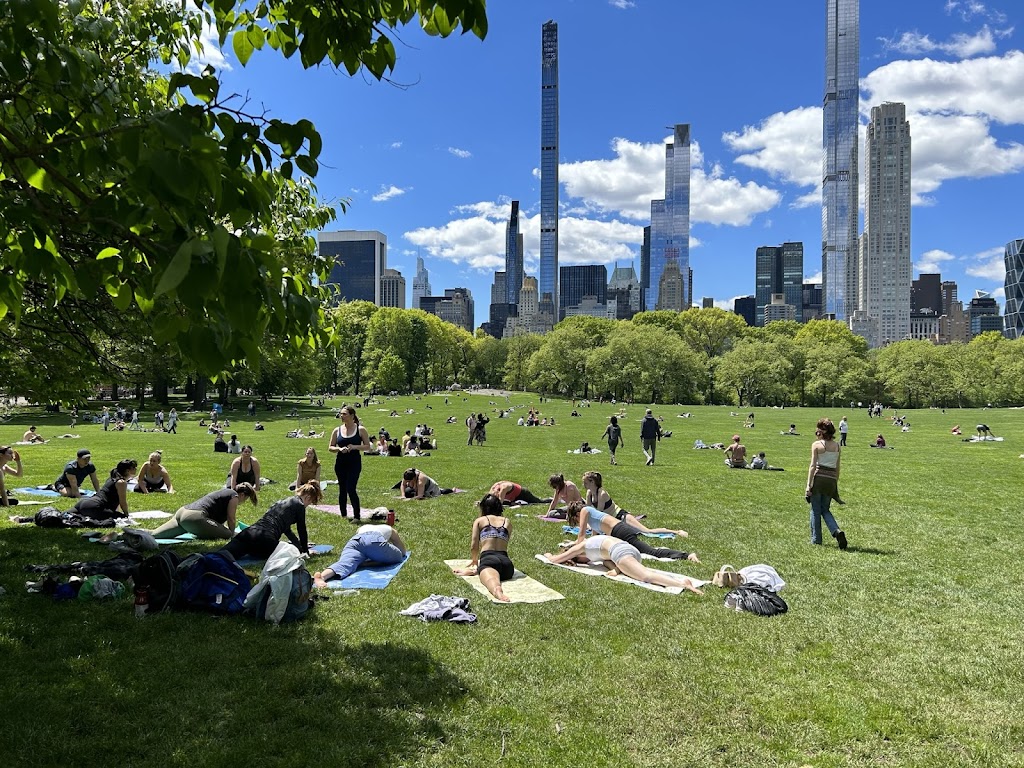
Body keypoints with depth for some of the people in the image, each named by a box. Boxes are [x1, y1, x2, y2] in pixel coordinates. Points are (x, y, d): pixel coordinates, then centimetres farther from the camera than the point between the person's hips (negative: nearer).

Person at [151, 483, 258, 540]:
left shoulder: (226, 492, 31)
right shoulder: (234, 496, 4)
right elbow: (231, 519, 2)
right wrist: (232, 534, 19)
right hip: (194, 517, -10)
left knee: (153, 534, 8)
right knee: (227, 535, -11)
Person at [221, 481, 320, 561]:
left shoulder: (284, 501, 33)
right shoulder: (299, 505, 8)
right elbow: (302, 530, 12)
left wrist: (300, 545, 55)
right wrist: (305, 551, 28)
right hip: (266, 539, -7)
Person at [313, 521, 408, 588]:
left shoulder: (362, 528, 46)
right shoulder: (390, 529, 39)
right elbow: (403, 551, 41)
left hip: (354, 541, 3)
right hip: (374, 541, -3)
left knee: (345, 563, -22)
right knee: (398, 557, 12)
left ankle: (321, 575, -56)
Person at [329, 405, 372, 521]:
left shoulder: (360, 429, -1)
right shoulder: (337, 430, 6)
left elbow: (368, 447, -1)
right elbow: (331, 447, 9)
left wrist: (354, 447, -16)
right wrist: (339, 449, -12)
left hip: (355, 463, -3)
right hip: (340, 463, 3)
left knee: (351, 489, -12)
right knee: (342, 490, 8)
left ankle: (356, 516, -1)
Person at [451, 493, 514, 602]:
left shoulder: (479, 520, 18)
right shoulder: (507, 522, 26)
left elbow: (474, 547, 11)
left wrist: (474, 560, 33)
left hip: (488, 559, -4)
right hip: (506, 561, 4)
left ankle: (497, 589, -66)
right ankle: (477, 570, 4)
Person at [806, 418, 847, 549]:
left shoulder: (816, 444, -6)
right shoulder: (837, 446, 8)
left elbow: (813, 466, -10)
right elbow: (837, 468, 12)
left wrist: (808, 486, -9)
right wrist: (836, 484, 21)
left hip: (818, 478, -4)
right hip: (831, 480, 4)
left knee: (815, 510, 9)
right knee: (825, 510, 17)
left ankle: (816, 539, 14)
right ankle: (837, 531, -6)